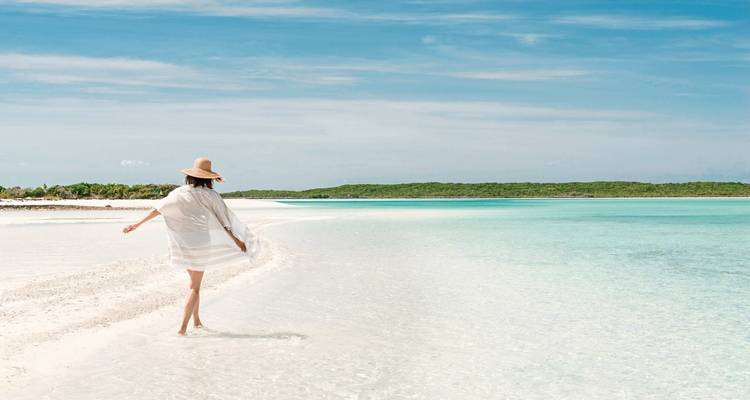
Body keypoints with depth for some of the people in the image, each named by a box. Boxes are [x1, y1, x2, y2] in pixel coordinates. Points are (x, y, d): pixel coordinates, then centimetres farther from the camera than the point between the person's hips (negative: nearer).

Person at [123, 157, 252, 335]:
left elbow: (157, 209, 2)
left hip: (182, 244, 4)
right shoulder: (210, 195, -6)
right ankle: (183, 327, -5)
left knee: (194, 281, 24)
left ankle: (196, 320, 29)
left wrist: (137, 224, 9)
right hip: (200, 242, -4)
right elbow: (224, 220, -1)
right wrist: (236, 239, 10)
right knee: (195, 287, 4)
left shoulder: (179, 193, 2)